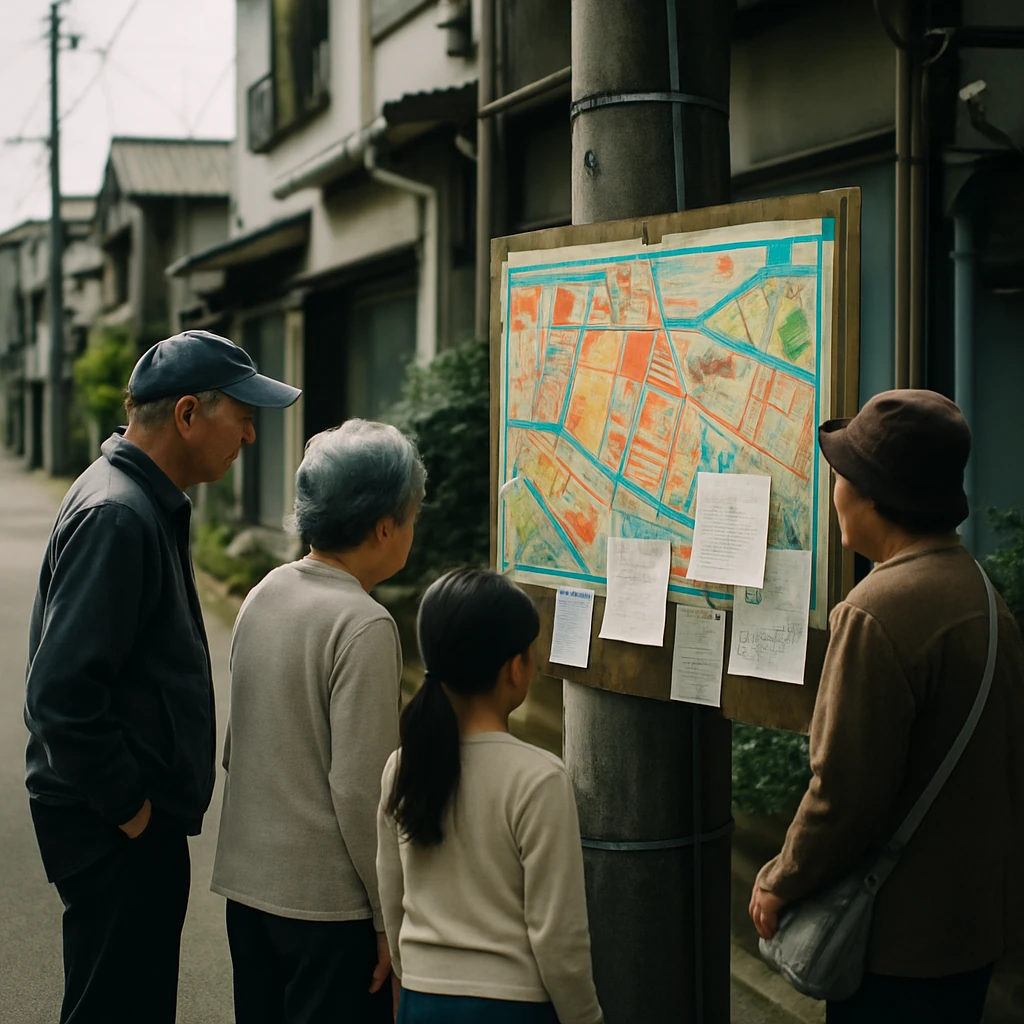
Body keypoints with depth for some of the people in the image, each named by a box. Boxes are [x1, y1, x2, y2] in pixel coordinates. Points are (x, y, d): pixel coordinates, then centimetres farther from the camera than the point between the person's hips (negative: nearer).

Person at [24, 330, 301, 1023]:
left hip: (142, 817, 10)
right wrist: (128, 807, -18)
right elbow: (61, 693, -27)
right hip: (115, 833, -10)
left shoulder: (150, 504, 13)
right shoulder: (115, 517, -21)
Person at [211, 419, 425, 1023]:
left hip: (246, 881, 8)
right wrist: (390, 916, -11)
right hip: (326, 898, -8)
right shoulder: (364, 626, -18)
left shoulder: (266, 595, 4)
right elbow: (359, 788, -20)